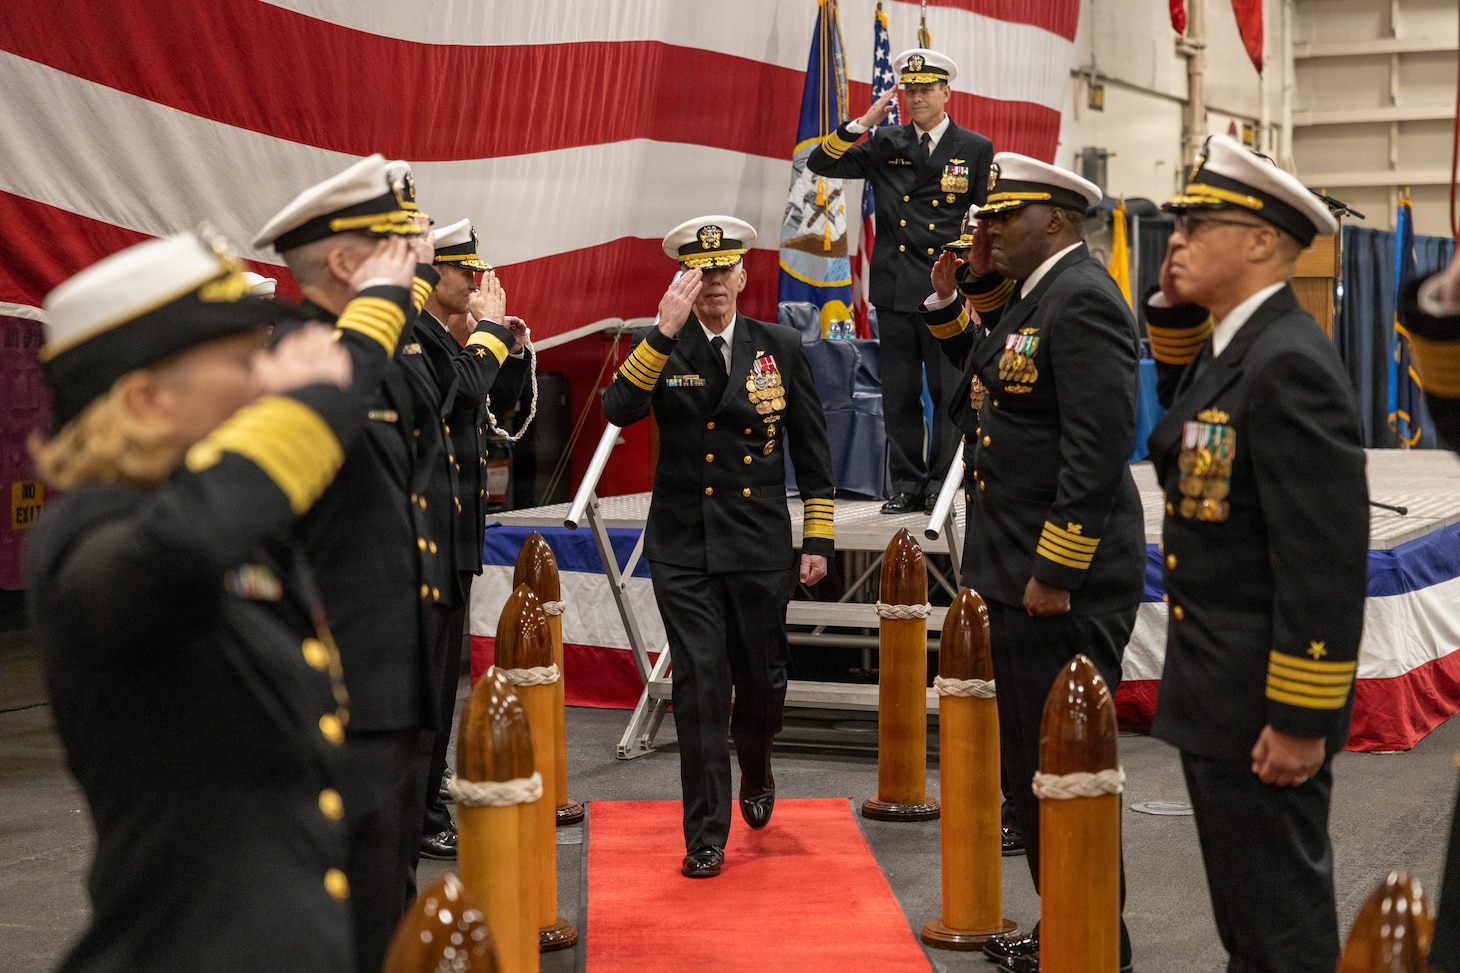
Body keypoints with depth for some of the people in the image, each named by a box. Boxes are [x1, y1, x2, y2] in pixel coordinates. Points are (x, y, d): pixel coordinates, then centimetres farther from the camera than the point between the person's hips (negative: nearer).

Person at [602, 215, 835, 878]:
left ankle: (756, 773, 43)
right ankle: (706, 836, 5)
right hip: (684, 549, -1)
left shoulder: (780, 347, 4)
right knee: (700, 687, -4)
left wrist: (818, 538, 4)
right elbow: (619, 409, -18)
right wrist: (665, 331, -24)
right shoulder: (660, 349, 2)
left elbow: (812, 450, 8)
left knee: (762, 680, 10)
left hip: (761, 548, 1)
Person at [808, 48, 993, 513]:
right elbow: (820, 163, 5)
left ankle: (940, 485, 7)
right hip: (895, 291, 2)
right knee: (899, 395, 6)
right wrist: (861, 124, -6)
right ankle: (906, 485, 14)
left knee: (948, 393, -2)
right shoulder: (884, 144, 10)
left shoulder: (976, 150, 5)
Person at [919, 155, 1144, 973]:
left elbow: (1100, 449, -23)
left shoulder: (1083, 300, -17)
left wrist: (1056, 573, -23)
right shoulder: (1028, 297, 13)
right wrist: (962, 298, 10)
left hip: (1064, 582, -10)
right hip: (1020, 574, 10)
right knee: (1033, 765, 17)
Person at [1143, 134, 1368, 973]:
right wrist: (1173, 313, 12)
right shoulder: (1226, 347, 8)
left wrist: (1300, 720, -22)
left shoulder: (1290, 364, -21)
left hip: (1264, 711, -10)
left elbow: (1327, 563, -24)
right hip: (1216, 693, 10)